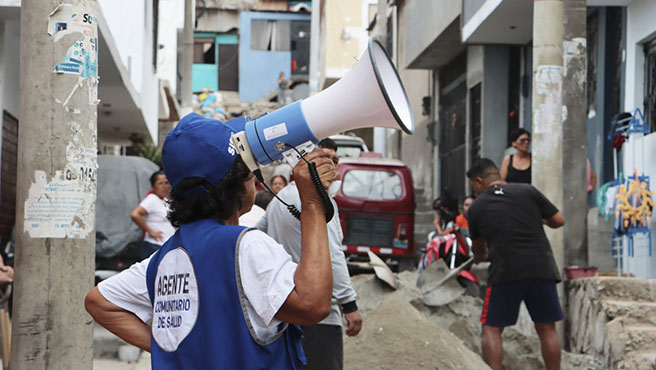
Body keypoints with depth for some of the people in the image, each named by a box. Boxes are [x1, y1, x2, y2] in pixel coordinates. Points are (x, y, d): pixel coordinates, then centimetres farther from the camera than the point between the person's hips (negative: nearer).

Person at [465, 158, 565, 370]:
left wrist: (480, 257, 51)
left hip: (505, 271, -2)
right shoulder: (528, 191, 9)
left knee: (491, 329, 7)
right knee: (547, 329, 11)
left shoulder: (477, 207, 11)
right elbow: (558, 220, 10)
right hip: (542, 268, 2)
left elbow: (478, 247, 27)